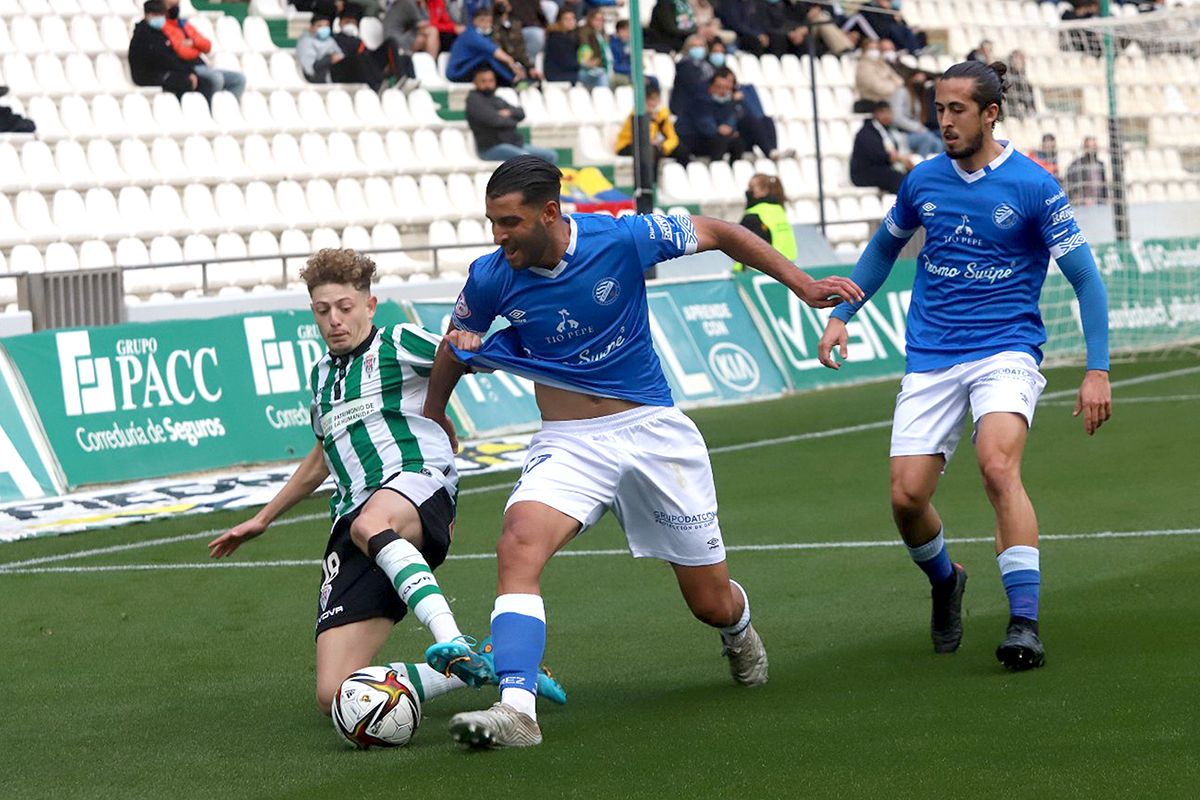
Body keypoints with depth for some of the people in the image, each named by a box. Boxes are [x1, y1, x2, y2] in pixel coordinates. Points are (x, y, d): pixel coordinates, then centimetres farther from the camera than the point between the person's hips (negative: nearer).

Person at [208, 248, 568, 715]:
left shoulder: (399, 344, 10)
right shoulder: (323, 375, 28)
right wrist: (262, 519, 48)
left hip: (419, 481, -6)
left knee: (371, 524, -47)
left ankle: (455, 645, -57)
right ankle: (478, 669, -4)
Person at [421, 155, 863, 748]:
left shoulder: (623, 239, -16)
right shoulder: (491, 278, -9)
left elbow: (720, 234, -1)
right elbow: (457, 342, 14)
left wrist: (803, 286, -1)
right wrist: (433, 412, 28)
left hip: (653, 430, -1)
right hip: (566, 443, 1)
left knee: (713, 604, 7)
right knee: (519, 544, -31)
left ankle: (738, 633, 46)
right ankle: (516, 709, -37)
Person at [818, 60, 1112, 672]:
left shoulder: (1033, 186, -7)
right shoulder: (923, 181, 5)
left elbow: (1086, 279, -4)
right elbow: (884, 248, 25)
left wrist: (1098, 370, -11)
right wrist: (840, 313, 16)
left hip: (1005, 352, -4)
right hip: (930, 362, 4)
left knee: (998, 467, -29)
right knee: (906, 497, -6)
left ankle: (1024, 623, -27)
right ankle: (945, 581, 28)